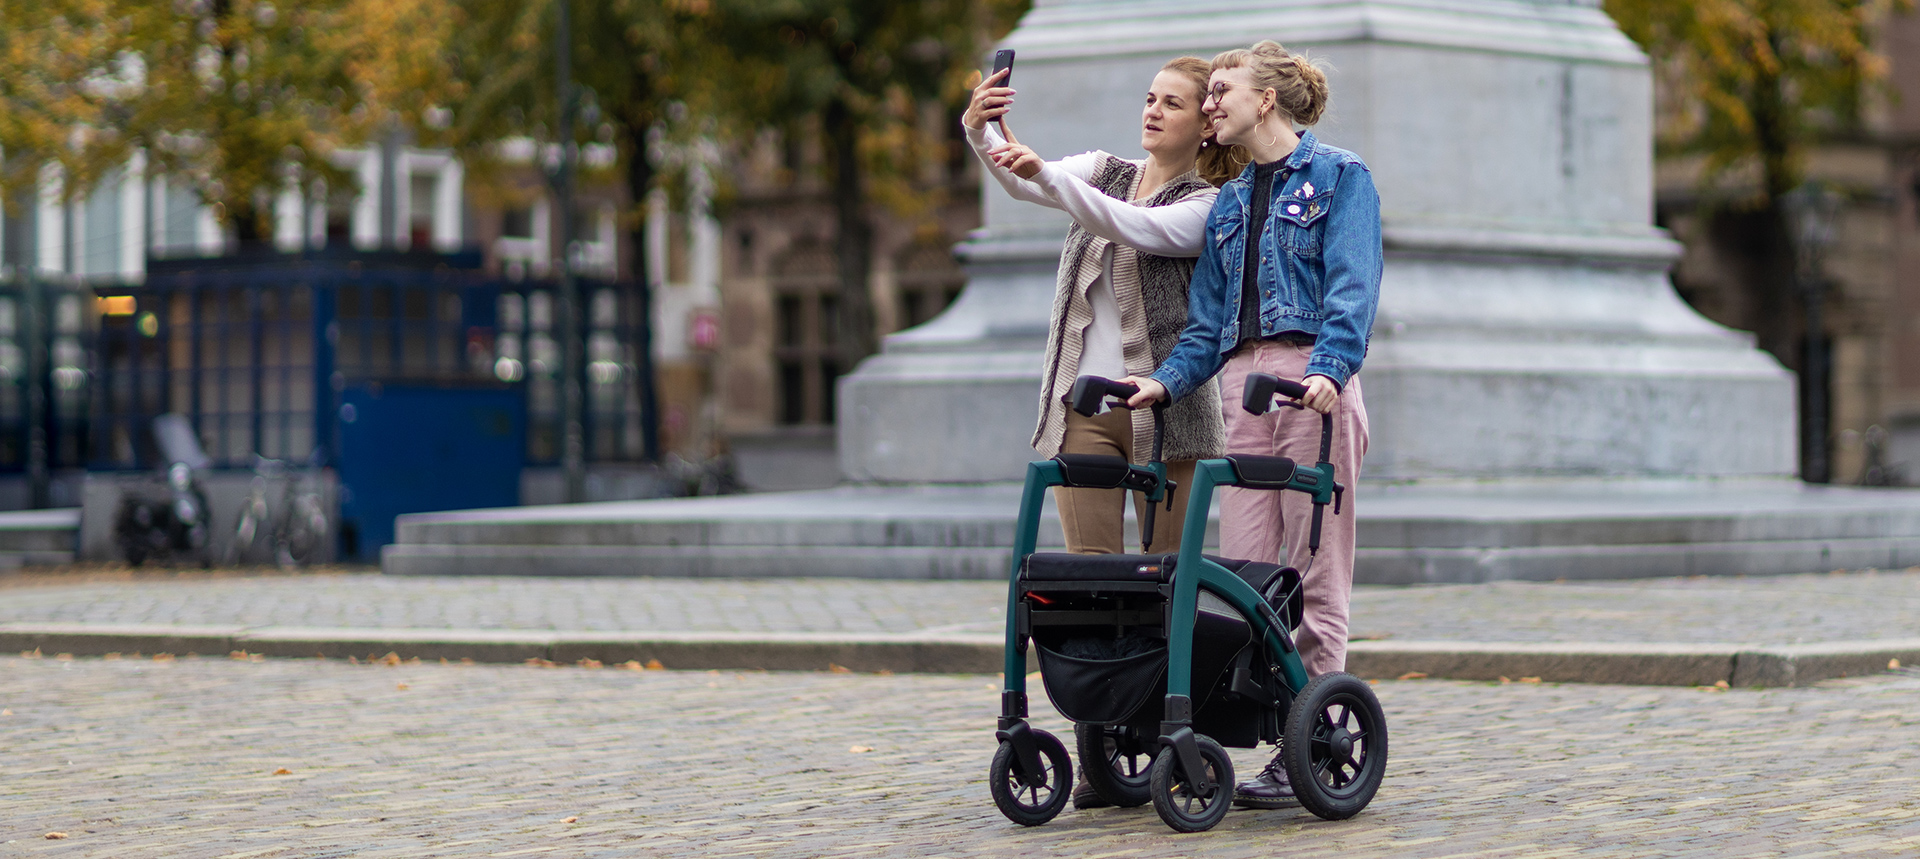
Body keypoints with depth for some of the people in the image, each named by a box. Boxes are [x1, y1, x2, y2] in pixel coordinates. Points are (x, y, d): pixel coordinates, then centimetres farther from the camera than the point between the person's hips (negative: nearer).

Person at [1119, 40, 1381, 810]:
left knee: (1315, 573, -3)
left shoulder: (1338, 177, 2)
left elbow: (1352, 286, -11)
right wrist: (1167, 382, 3)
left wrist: (1328, 370, -26)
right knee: (1242, 567, -2)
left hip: (1314, 379, -6)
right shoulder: (1228, 204, 21)